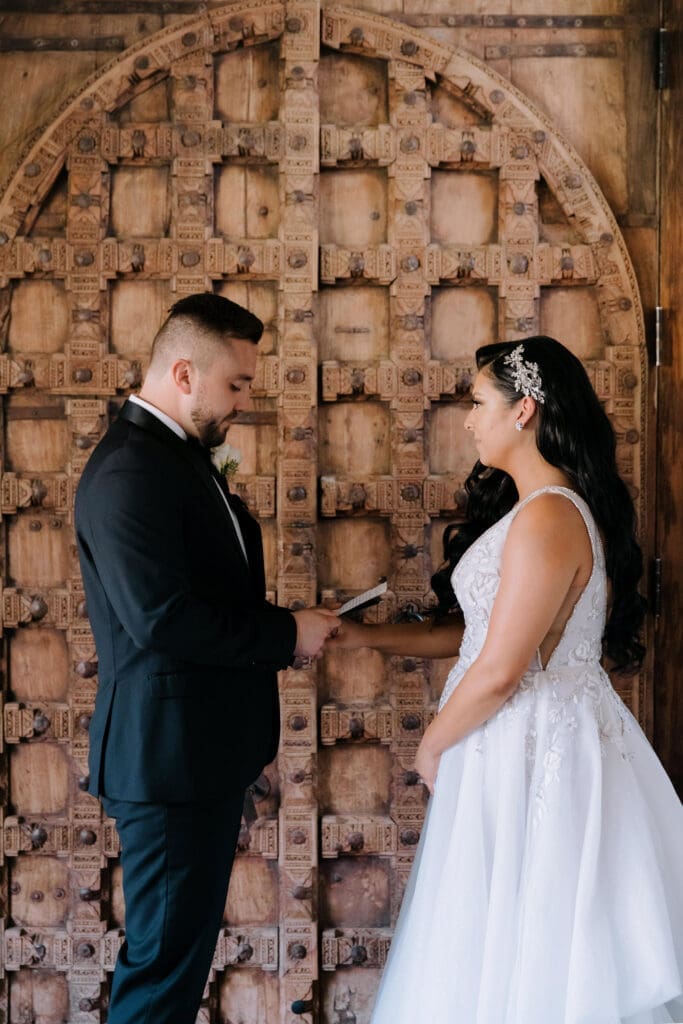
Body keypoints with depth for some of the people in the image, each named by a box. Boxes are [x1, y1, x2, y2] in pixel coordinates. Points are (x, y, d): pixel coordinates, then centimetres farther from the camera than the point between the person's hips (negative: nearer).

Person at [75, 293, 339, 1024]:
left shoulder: (183, 454, 13)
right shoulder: (129, 470, -19)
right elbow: (161, 618, -27)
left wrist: (283, 626, 5)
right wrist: (286, 635, -17)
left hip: (207, 750, 10)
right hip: (169, 755, -10)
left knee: (185, 945, 19)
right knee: (165, 960, 1)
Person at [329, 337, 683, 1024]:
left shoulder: (546, 517, -21)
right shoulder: (545, 507, 12)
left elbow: (499, 670, -21)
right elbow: (479, 630, 12)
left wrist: (432, 747, -5)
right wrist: (366, 637, 10)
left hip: (532, 743, -10)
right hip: (531, 737, 10)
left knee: (518, 951, 3)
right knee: (527, 948, 17)